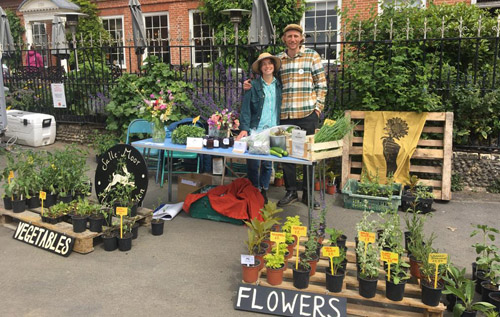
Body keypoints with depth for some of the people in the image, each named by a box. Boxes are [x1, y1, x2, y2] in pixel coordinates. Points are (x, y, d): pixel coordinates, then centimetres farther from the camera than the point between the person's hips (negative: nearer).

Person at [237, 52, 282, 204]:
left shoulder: (279, 86, 9)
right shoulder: (253, 86, 0)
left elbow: (283, 107, 11)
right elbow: (245, 109, -4)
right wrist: (244, 128, -14)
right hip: (255, 130, -2)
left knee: (268, 163, 8)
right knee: (253, 163, 0)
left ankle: (264, 190, 24)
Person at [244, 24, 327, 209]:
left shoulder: (312, 56, 3)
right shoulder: (278, 59, 10)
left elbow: (321, 84, 3)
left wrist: (318, 106, -4)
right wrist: (250, 84, 4)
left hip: (308, 113, -2)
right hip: (285, 114, 3)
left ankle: (307, 193, 19)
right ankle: (291, 192, 22)